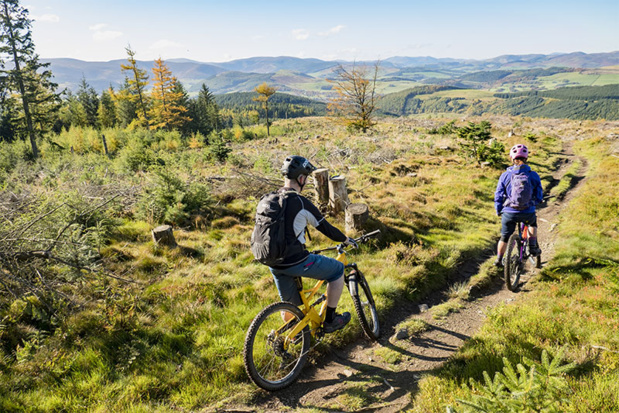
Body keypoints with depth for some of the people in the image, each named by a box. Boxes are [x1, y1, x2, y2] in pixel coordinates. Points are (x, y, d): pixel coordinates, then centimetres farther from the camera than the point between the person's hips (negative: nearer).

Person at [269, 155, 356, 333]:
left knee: (289, 304, 27)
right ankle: (330, 320, 21)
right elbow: (326, 228, -5)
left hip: (273, 263, 8)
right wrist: (346, 240, 13)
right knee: (338, 269, 13)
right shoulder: (301, 203, -15)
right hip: (295, 263, -7)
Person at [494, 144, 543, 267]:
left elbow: (498, 197, 0)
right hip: (528, 213, 0)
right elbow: (539, 197, 4)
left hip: (509, 213, 0)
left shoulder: (505, 175, -4)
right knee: (533, 222, 36)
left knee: (504, 238, 19)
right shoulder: (533, 175, -4)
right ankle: (533, 247, 31)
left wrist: (498, 212, 16)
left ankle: (499, 260, 30)